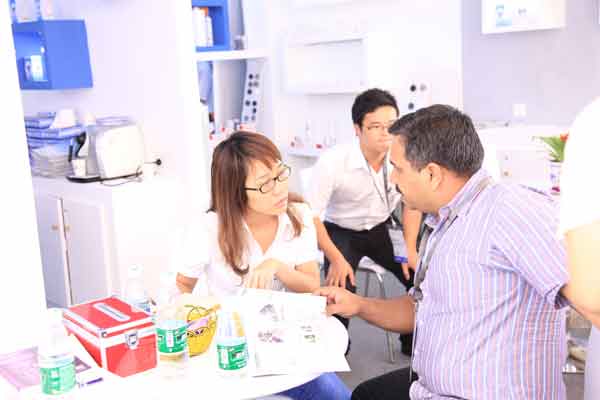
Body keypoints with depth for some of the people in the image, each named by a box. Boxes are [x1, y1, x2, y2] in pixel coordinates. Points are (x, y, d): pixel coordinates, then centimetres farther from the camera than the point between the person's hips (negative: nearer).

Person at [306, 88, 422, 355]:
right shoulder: (333, 162, -29)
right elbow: (311, 215, -20)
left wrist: (410, 248, -4)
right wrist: (336, 259, -22)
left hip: (381, 229, 4)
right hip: (341, 232, -3)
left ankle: (414, 342, 19)